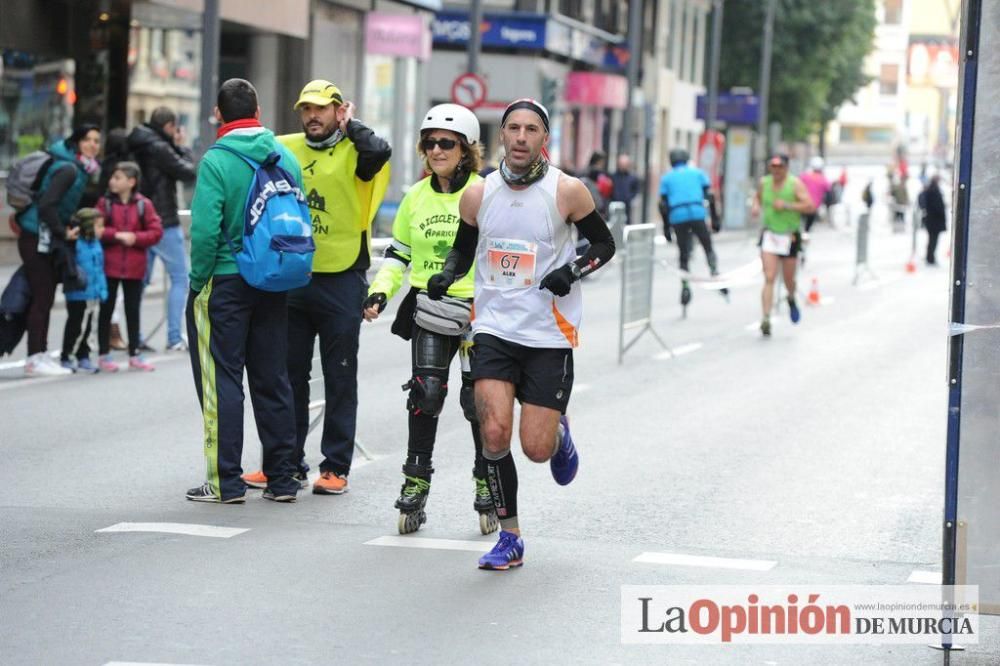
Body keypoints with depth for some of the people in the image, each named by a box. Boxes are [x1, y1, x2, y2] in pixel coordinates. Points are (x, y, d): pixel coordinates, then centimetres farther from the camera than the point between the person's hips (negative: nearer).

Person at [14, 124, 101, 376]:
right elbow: (46, 204, -24)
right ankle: (35, 359, -5)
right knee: (42, 298, -7)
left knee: (45, 299, 12)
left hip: (46, 239, 9)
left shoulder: (81, 170, 12)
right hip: (36, 237, -9)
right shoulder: (68, 169, -17)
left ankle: (40, 356, 18)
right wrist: (63, 232, -17)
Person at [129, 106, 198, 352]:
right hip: (164, 222, -8)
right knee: (180, 279, 1)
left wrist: (176, 148, 7)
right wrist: (182, 148, 2)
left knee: (140, 279, 12)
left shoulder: (139, 146, 10)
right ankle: (174, 337, -3)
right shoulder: (160, 148, -16)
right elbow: (189, 174, -11)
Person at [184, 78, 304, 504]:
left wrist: (198, 281, -9)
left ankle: (226, 482, 1)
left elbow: (205, 230, -20)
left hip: (225, 282, -5)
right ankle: (282, 479, 16)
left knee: (221, 380, 1)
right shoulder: (286, 158, 4)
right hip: (274, 285, 5)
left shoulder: (216, 161, -14)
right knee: (272, 379, 12)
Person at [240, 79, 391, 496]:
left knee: (340, 378, 3)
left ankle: (336, 466, 8)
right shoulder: (284, 149, 7)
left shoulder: (353, 152, -5)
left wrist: (349, 125, -9)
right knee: (289, 375, 10)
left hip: (341, 279, -4)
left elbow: (379, 152, -26)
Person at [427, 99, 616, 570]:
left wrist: (573, 271, -15)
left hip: (549, 335, -2)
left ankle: (559, 434, 35)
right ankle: (509, 539, 3)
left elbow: (604, 244, 4)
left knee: (537, 450, -4)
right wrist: (446, 276, -4)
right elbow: (463, 248, 17)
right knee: (494, 434, -13)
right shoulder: (478, 195, 2)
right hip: (494, 328, 2)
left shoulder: (567, 192, -7)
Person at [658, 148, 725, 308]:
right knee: (708, 248, 9)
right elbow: (709, 196, 7)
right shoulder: (698, 173, 17)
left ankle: (685, 287, -3)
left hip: (677, 218, 1)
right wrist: (715, 218, 8)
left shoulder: (666, 178, 18)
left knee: (684, 255, 9)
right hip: (697, 215, -1)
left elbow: (663, 205, 10)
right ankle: (715, 276, -13)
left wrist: (666, 227, 13)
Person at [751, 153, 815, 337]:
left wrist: (786, 205, -22)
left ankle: (791, 299, 47)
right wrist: (756, 206, 2)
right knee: (769, 279, -12)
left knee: (789, 279, 12)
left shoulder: (795, 184, -9)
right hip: (769, 235, 1)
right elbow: (758, 196, 24)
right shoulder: (764, 183, 3)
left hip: (789, 237, -1)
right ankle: (766, 319, -19)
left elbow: (809, 206, -14)